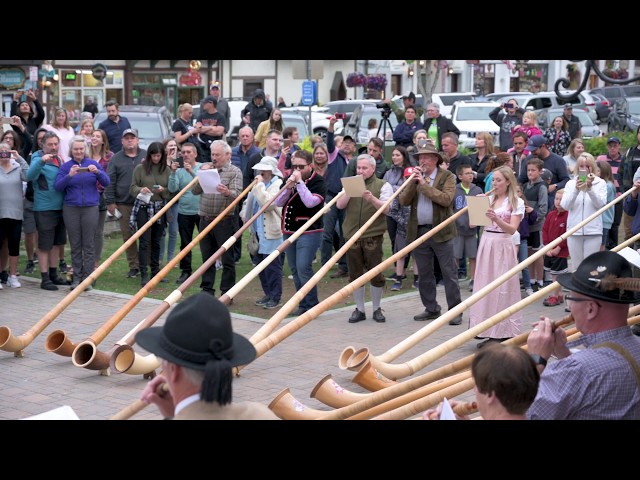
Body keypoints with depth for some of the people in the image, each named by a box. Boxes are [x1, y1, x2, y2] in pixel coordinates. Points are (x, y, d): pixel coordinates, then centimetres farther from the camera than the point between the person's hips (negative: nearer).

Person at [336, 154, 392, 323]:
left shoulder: (383, 185, 3)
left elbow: (386, 209, -9)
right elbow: (340, 205, 2)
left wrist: (372, 198, -26)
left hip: (373, 236, -3)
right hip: (352, 235, 3)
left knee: (376, 274, 0)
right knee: (355, 275, 6)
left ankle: (377, 309, 14)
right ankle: (359, 309, 16)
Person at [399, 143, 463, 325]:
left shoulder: (447, 176, -1)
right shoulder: (415, 176, 12)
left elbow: (446, 199, -18)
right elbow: (403, 201, 2)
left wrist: (424, 184, -15)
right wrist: (413, 182, -9)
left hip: (440, 231, -5)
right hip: (419, 232, 5)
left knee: (449, 273, -3)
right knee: (424, 275, 10)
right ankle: (431, 309, 21)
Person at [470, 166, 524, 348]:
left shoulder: (517, 202, -1)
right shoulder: (488, 200, 11)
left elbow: (512, 229, -11)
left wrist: (496, 218, -26)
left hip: (503, 246, -5)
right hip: (486, 244, 5)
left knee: (502, 289, -4)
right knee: (485, 288, 4)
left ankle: (503, 334, 1)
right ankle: (490, 332, 11)